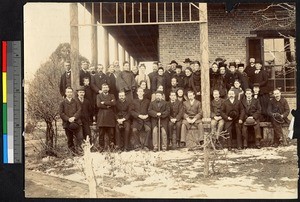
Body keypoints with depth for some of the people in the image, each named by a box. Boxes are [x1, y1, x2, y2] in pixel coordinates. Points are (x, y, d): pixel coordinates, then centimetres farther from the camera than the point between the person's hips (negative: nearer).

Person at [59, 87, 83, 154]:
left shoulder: (76, 102, 9)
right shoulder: (62, 103, 6)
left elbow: (79, 110, 2)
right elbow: (61, 113, -1)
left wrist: (74, 117, -14)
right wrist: (68, 119, -13)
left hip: (76, 122, 0)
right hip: (67, 123, 0)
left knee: (79, 137, -10)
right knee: (70, 139, 5)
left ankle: (78, 148, -2)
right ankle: (72, 150, 13)